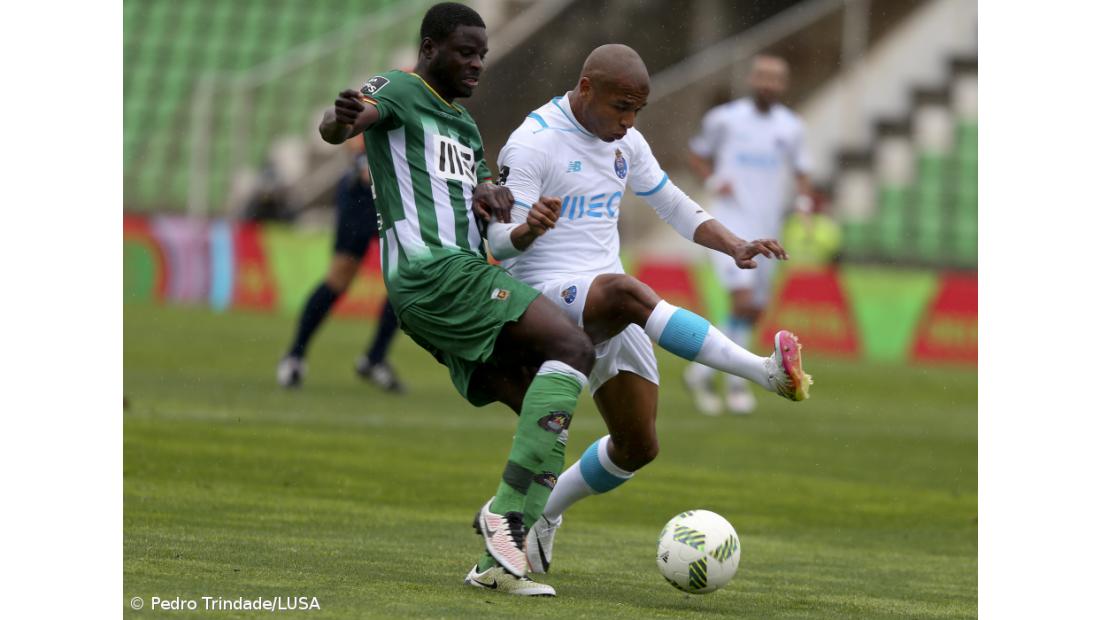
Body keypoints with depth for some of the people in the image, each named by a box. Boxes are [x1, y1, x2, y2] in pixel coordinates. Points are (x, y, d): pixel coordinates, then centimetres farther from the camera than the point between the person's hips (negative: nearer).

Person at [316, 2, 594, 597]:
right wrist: (344, 118, -46)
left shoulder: (464, 125, 29)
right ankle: (507, 511, -28)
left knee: (547, 425, 1)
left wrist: (490, 193, 0)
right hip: (434, 272, -9)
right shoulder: (398, 91, 1)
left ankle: (498, 561, -2)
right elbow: (334, 127, -18)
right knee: (573, 347, -23)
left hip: (464, 272, 9)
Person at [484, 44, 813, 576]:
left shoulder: (625, 142, 11)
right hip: (545, 298, -8)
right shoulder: (532, 144, -11)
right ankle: (765, 372, -51)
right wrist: (528, 230, -40)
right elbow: (498, 242, -15)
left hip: (609, 313, 8)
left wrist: (735, 247, 4)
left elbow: (674, 207, 20)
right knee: (625, 291, -39)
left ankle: (542, 515, 27)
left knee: (637, 447, 3)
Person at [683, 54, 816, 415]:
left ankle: (702, 372, 22)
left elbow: (801, 172, 15)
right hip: (731, 223, -5)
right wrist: (713, 182, -7)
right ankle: (736, 382, -7)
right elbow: (697, 155, 11)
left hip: (767, 229, 5)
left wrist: (804, 203, -4)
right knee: (743, 300, -19)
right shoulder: (724, 119, -2)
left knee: (755, 312, 6)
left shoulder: (790, 127, 6)